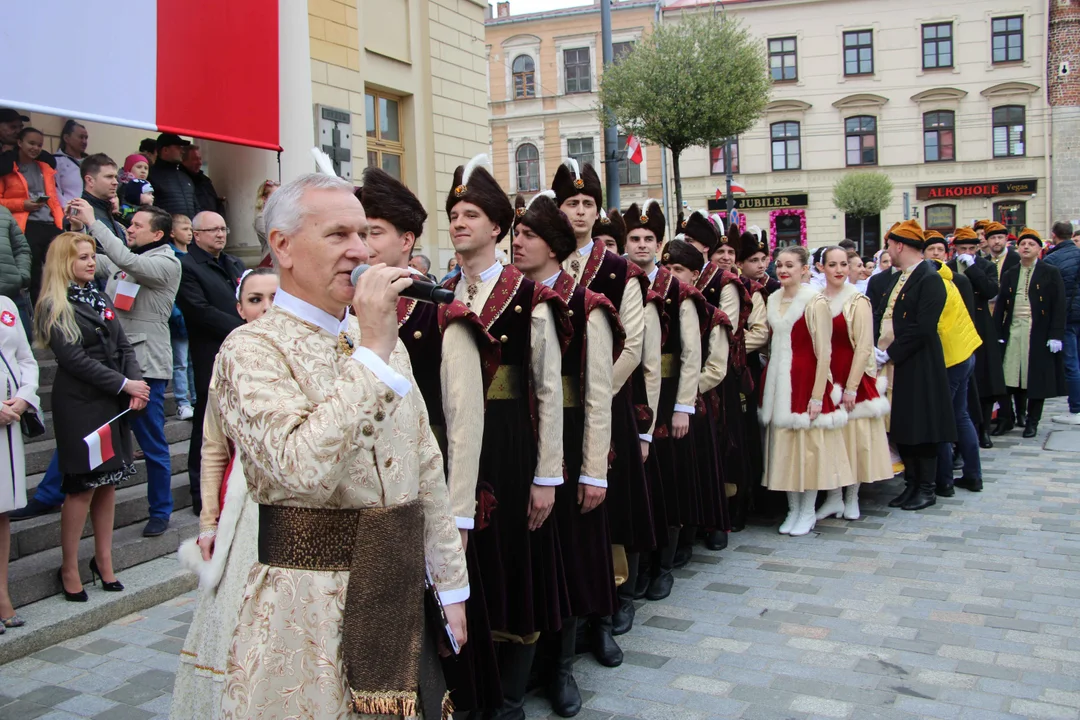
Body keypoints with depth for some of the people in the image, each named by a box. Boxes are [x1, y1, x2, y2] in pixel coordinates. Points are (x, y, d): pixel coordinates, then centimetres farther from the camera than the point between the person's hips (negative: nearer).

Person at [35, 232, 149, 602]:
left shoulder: (102, 300, 15)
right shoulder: (53, 307, -6)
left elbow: (124, 347, 10)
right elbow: (74, 359, -14)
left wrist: (136, 384, -6)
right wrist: (124, 385, -15)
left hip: (113, 403, 6)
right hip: (79, 405, -6)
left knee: (108, 482, 9)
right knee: (82, 485, -2)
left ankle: (103, 559, 20)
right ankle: (69, 569, 10)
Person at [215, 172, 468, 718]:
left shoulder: (381, 338, 11)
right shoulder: (252, 349, -12)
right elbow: (303, 469, -29)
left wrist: (450, 584, 12)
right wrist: (371, 353, -25)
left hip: (404, 600, 7)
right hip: (312, 609, -6)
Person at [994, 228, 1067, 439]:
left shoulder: (1051, 273, 1)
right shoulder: (1009, 274, 11)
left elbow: (1059, 306, -4)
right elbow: (1000, 305, 8)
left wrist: (1056, 335, -11)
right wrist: (998, 333, 0)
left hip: (1039, 334, -3)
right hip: (1013, 331, 3)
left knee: (1037, 376, 1)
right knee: (1015, 375, 4)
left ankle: (1032, 421, 11)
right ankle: (1019, 414, 24)